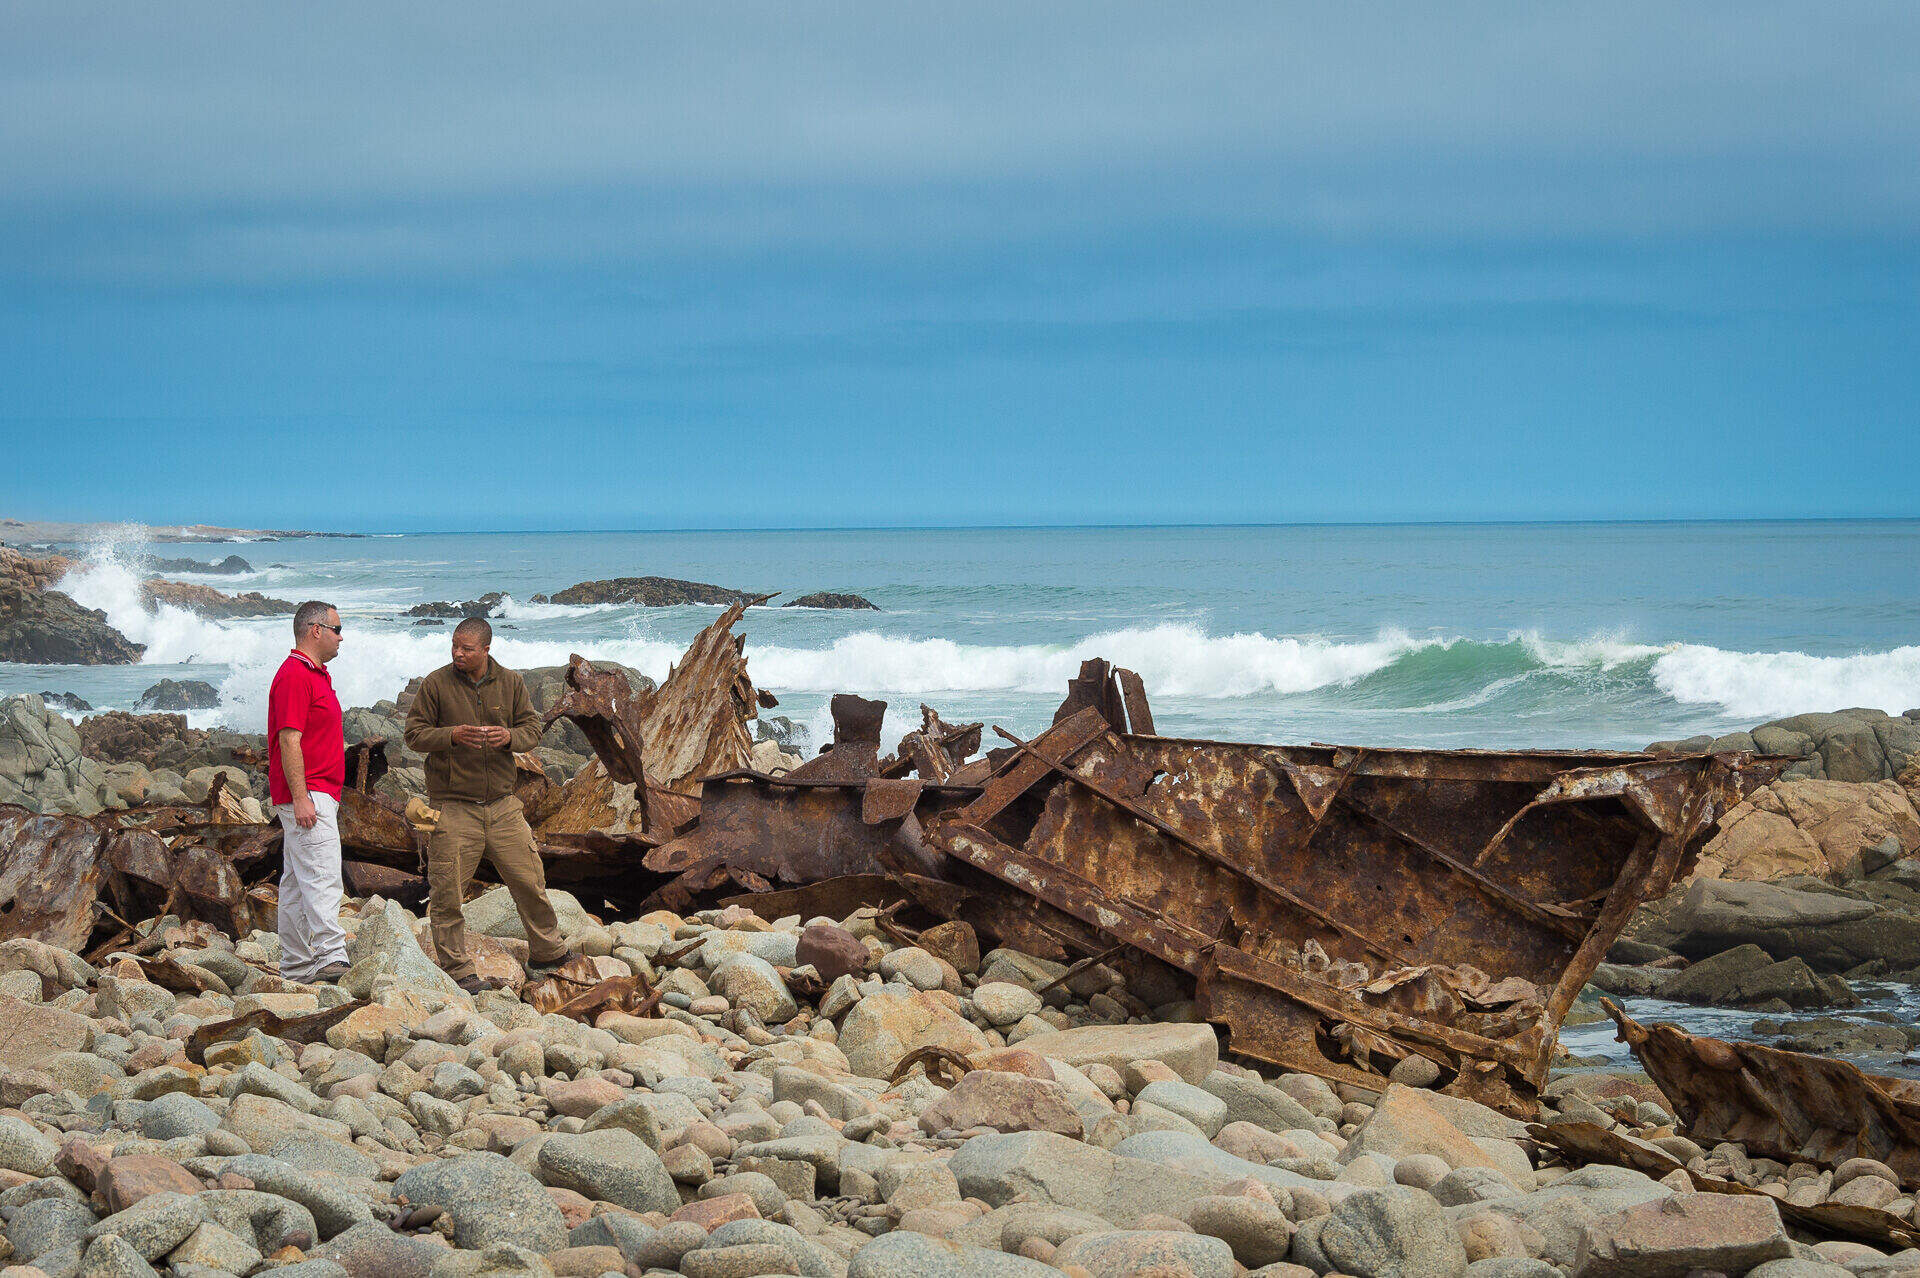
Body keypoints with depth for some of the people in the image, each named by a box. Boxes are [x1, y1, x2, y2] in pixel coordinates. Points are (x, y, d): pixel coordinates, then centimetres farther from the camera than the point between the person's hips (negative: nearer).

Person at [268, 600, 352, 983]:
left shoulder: (316, 676, 20)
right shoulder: (295, 675, -14)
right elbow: (289, 740, -20)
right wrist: (300, 798, -24)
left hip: (317, 795, 11)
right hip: (308, 794, -11)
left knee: (297, 880, 11)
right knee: (322, 877, -19)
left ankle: (296, 965, 14)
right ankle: (331, 956, -28)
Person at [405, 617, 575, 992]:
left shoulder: (510, 683, 7)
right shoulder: (436, 684, -3)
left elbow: (532, 729, 9)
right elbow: (414, 734, -2)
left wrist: (508, 736, -14)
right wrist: (452, 735, -20)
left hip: (501, 804, 3)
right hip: (453, 804, -3)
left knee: (529, 879, 8)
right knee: (447, 892, -4)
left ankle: (546, 952, 25)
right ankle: (457, 969, 6)